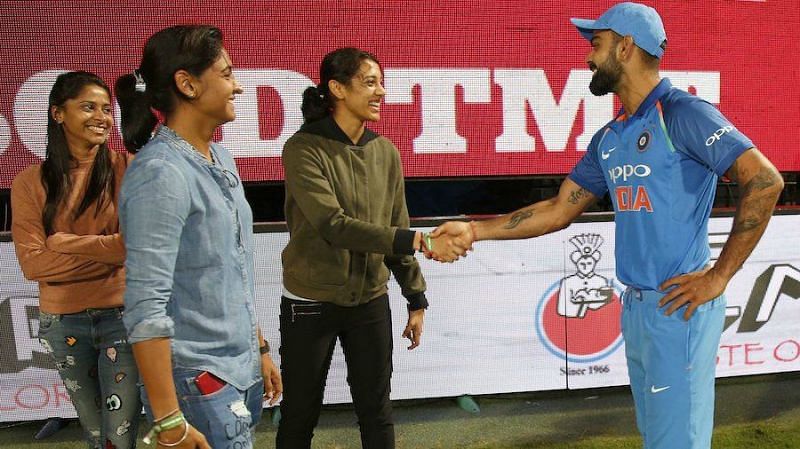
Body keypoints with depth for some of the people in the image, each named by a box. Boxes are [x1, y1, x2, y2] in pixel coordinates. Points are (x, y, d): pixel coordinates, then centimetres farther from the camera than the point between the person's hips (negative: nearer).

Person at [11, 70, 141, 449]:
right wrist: (111, 249, -17)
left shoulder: (126, 169, -6)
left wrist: (62, 244, -14)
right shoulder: (30, 183, -2)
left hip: (122, 314, -2)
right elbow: (32, 262, -10)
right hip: (62, 322, 3)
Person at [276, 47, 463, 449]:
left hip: (371, 303, 4)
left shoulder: (386, 152, 2)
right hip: (311, 303, -4)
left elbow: (395, 229, 9)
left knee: (377, 411, 14)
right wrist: (419, 242, -31)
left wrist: (416, 299, 11)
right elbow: (333, 225, -25)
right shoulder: (304, 149, -14)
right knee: (300, 415, 11)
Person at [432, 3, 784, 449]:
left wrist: (719, 276, -17)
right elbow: (560, 210, 14)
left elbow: (765, 180, -18)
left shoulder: (683, 113, -11)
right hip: (635, 307, 8)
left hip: (679, 306, -8)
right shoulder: (609, 138, 13)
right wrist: (475, 230, 7)